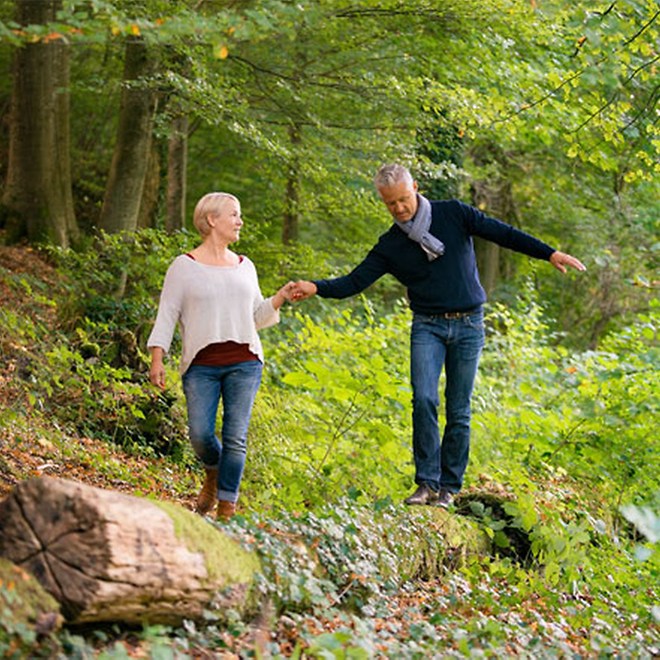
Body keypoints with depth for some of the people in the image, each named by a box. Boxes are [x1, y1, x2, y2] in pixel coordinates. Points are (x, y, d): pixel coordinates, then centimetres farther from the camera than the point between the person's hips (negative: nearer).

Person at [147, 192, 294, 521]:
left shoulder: (244, 267, 16)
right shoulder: (185, 266, 3)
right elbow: (166, 316, 1)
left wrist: (279, 298, 5)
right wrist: (157, 358, -8)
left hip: (244, 363, 3)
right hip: (201, 366, -3)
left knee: (235, 438, -5)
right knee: (200, 435, -9)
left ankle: (226, 509, 1)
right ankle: (213, 473, 25)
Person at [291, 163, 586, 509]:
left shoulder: (453, 214, 0)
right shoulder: (389, 245, 3)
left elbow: (502, 233, 0)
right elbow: (354, 282, -1)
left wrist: (549, 253, -6)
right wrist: (316, 287, -18)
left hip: (468, 325, -1)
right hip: (427, 327, 1)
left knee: (459, 411, 0)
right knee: (424, 399, -18)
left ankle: (449, 486, 8)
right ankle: (427, 482, -13)